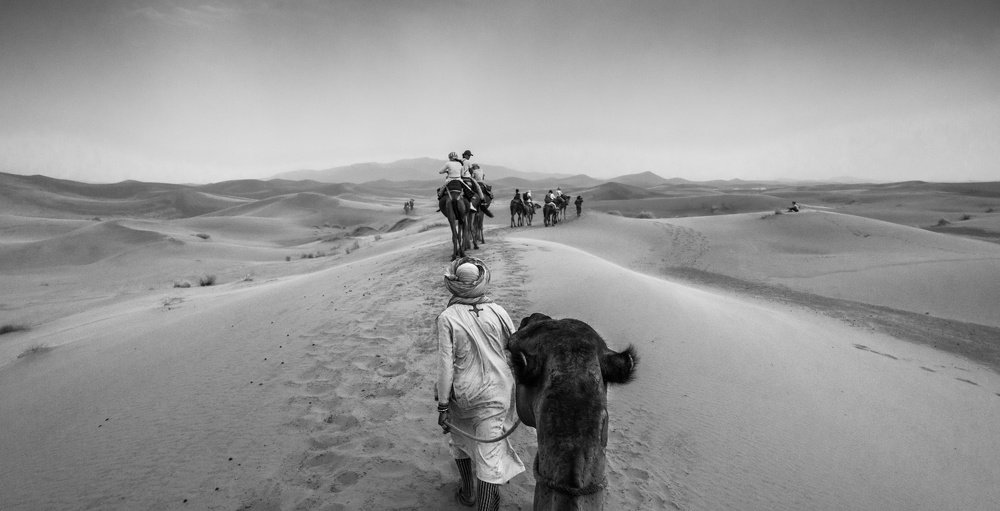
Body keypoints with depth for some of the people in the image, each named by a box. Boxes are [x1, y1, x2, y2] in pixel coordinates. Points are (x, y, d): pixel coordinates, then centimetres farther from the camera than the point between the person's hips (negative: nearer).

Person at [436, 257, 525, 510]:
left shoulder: (447, 318, -17)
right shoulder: (497, 311, -11)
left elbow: (446, 366, -16)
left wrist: (442, 406, -7)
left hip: (463, 396, 0)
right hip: (496, 395, 0)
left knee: (460, 441, 28)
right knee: (489, 456, 11)